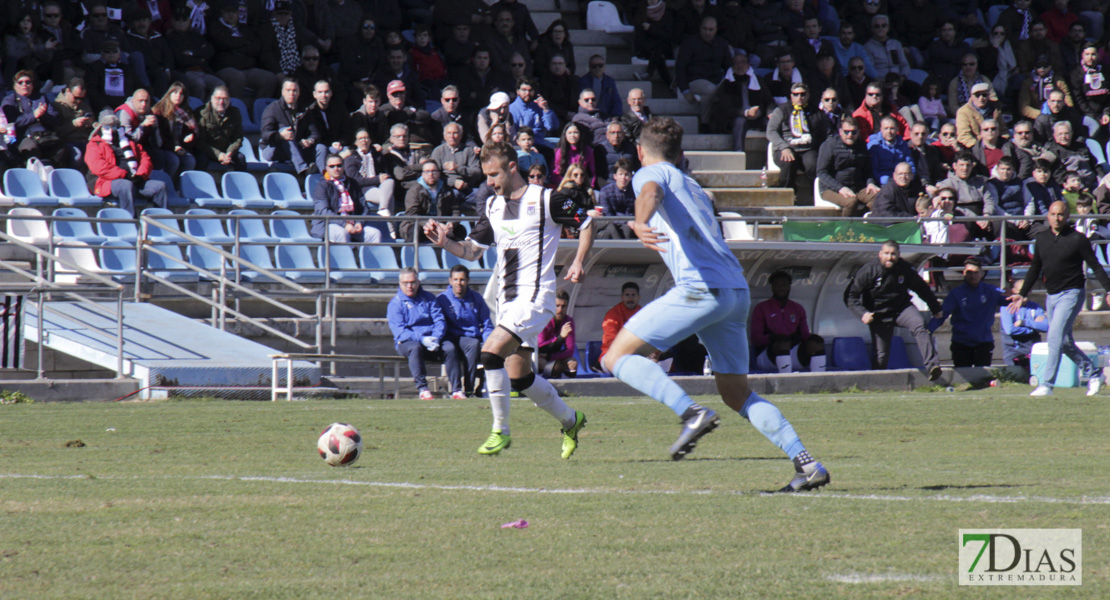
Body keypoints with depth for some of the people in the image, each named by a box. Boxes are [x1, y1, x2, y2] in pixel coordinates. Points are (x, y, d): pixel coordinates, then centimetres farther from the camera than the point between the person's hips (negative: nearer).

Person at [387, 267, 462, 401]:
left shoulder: (428, 298, 14)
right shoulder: (395, 304, 3)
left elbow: (440, 320, 6)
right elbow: (399, 331, -10)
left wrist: (436, 337, -16)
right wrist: (422, 339, -24)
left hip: (431, 339, 3)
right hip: (407, 341, -3)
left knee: (450, 347, -26)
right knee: (415, 348, -38)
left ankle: (456, 389, -29)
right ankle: (423, 389, -43)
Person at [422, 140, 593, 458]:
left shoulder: (545, 199, -7)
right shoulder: (493, 206, 13)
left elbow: (586, 223, 3)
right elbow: (472, 249, 16)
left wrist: (578, 262, -8)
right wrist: (444, 242, -3)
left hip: (535, 295, -8)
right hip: (508, 298, 8)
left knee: (491, 351, -23)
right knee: (518, 376, 10)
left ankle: (500, 430, -13)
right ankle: (570, 420, 31)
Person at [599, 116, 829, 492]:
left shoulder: (651, 174, 8)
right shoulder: (692, 187, 30)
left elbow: (650, 193, -18)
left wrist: (642, 224, -39)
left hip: (701, 288, -8)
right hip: (737, 290, 8)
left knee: (618, 357, -3)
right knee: (737, 394, 15)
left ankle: (692, 413, -22)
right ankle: (806, 463, 2)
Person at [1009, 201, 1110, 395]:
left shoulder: (1078, 239, -8)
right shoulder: (1041, 239, 8)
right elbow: (1035, 269, 18)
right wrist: (1023, 294, 18)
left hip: (1071, 294, -6)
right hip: (1051, 297, 6)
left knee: (1055, 337, -16)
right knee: (1065, 342, 11)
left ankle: (1046, 384, -15)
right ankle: (1093, 374, 27)